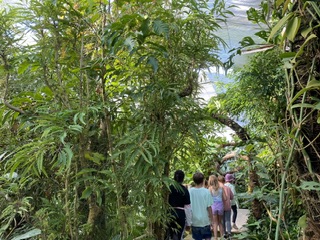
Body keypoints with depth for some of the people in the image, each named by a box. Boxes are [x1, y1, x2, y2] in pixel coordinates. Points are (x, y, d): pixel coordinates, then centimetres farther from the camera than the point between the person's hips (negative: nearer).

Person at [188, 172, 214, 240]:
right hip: (205, 221, -1)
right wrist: (211, 220, 3)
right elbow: (209, 207, -8)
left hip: (194, 222, 2)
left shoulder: (190, 191, -5)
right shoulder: (206, 191, -10)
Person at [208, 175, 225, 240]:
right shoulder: (221, 187, -2)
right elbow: (224, 198, 0)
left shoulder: (210, 188, -7)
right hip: (220, 205, 2)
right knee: (220, 222, 19)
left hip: (213, 205, -2)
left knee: (215, 223, 10)